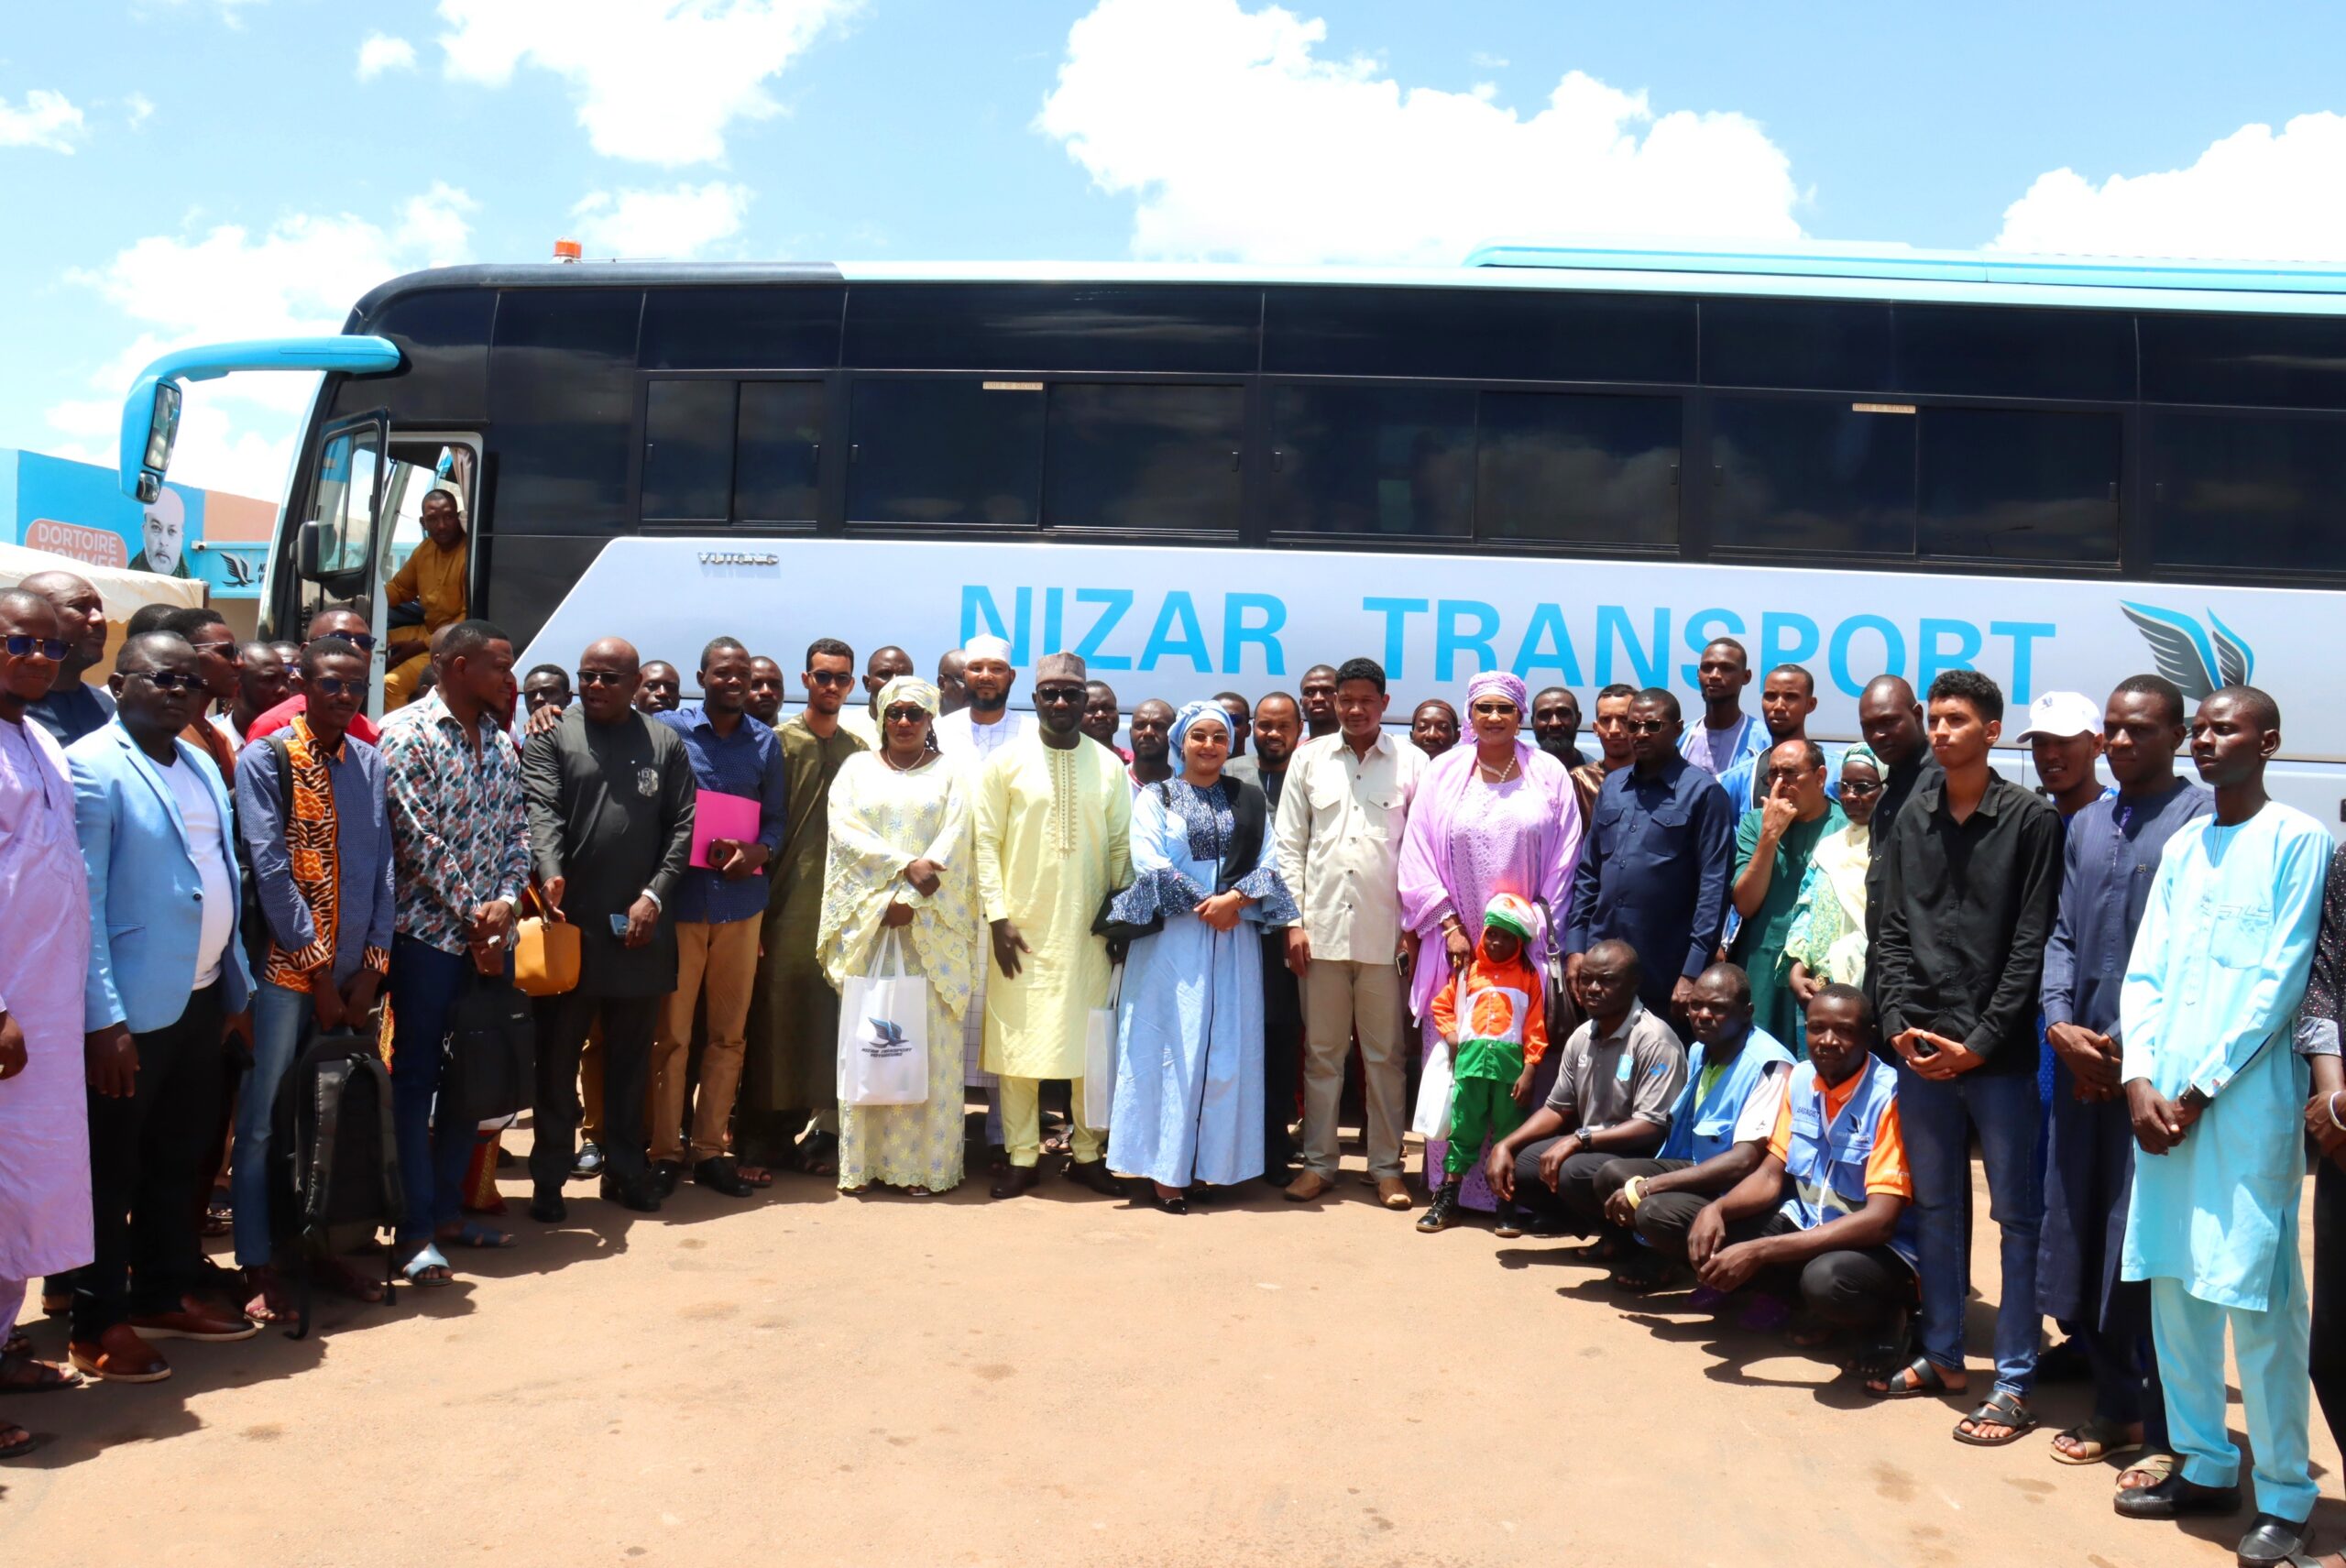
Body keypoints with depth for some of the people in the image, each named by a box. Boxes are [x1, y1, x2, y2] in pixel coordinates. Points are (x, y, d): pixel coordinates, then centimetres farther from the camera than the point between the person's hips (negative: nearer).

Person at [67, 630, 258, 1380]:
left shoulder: (202, 765, 12)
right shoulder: (92, 766, -11)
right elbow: (82, 900, -16)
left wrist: (238, 986, 14)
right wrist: (104, 1016, -20)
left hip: (202, 998, 7)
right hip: (133, 1007, -7)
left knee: (183, 1156, 17)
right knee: (111, 1167, 5)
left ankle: (166, 1291, 31)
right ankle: (99, 1323, 16)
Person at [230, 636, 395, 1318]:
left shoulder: (371, 763, 8)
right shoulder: (264, 760, -5)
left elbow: (383, 867, 7)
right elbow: (270, 869, -10)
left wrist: (372, 966, -1)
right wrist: (318, 969, -11)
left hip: (352, 972, 4)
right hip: (285, 967, -4)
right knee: (265, 1118, 1)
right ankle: (260, 1266, 12)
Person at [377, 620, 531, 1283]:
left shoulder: (501, 742, 12)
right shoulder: (408, 734, -9)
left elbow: (516, 832, 10)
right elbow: (419, 838, -15)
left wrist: (506, 900, -7)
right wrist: (473, 917, -13)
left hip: (490, 934, 6)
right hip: (428, 930, -6)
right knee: (415, 1076, 0)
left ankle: (448, 1206, 24)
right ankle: (416, 1229, 5)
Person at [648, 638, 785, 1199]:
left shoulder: (765, 742, 10)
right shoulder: (667, 729, 1)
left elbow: (777, 817, 11)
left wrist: (759, 850, -8)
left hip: (741, 902, 3)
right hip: (679, 899, -3)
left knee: (729, 1033, 8)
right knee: (670, 1033, 1)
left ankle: (710, 1150, 19)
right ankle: (665, 1152, 12)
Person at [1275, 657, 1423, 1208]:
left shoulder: (1412, 762, 2)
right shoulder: (1309, 758, 7)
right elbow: (1290, 845, 7)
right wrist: (1293, 920, 0)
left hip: (1385, 931, -1)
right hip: (1321, 928, 2)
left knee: (1385, 1055, 6)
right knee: (1321, 1052, 9)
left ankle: (1386, 1166, 17)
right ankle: (1319, 1162, 19)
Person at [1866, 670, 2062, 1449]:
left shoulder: (2031, 820, -4)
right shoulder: (1912, 819, 10)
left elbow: (2032, 944, -8)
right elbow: (1892, 932, 10)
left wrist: (1982, 1041, -12)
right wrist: (1898, 1020, -3)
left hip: (1999, 1053, -5)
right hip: (1920, 1050, 5)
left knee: (2017, 1215, 3)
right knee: (1935, 1207, 14)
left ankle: (2014, 1380, 11)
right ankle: (1941, 1355, 27)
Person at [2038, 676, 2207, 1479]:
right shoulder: (2085, 824, 15)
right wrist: (2060, 1024, -2)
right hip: (2082, 1060, 6)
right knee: (2081, 1237, 10)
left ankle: (2168, 1429, 10)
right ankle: (2115, 1406, 24)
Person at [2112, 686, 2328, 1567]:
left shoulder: (2297, 839, -2)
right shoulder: (2181, 848, 15)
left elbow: (2280, 980, -8)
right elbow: (2143, 973, 11)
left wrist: (2202, 1087, -10)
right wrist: (2140, 1080, -2)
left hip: (2248, 1098, -6)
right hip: (2164, 1096, 6)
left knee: (2260, 1302, -3)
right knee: (2172, 1286, 9)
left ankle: (2283, 1496, 9)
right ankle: (2205, 1467, 21)